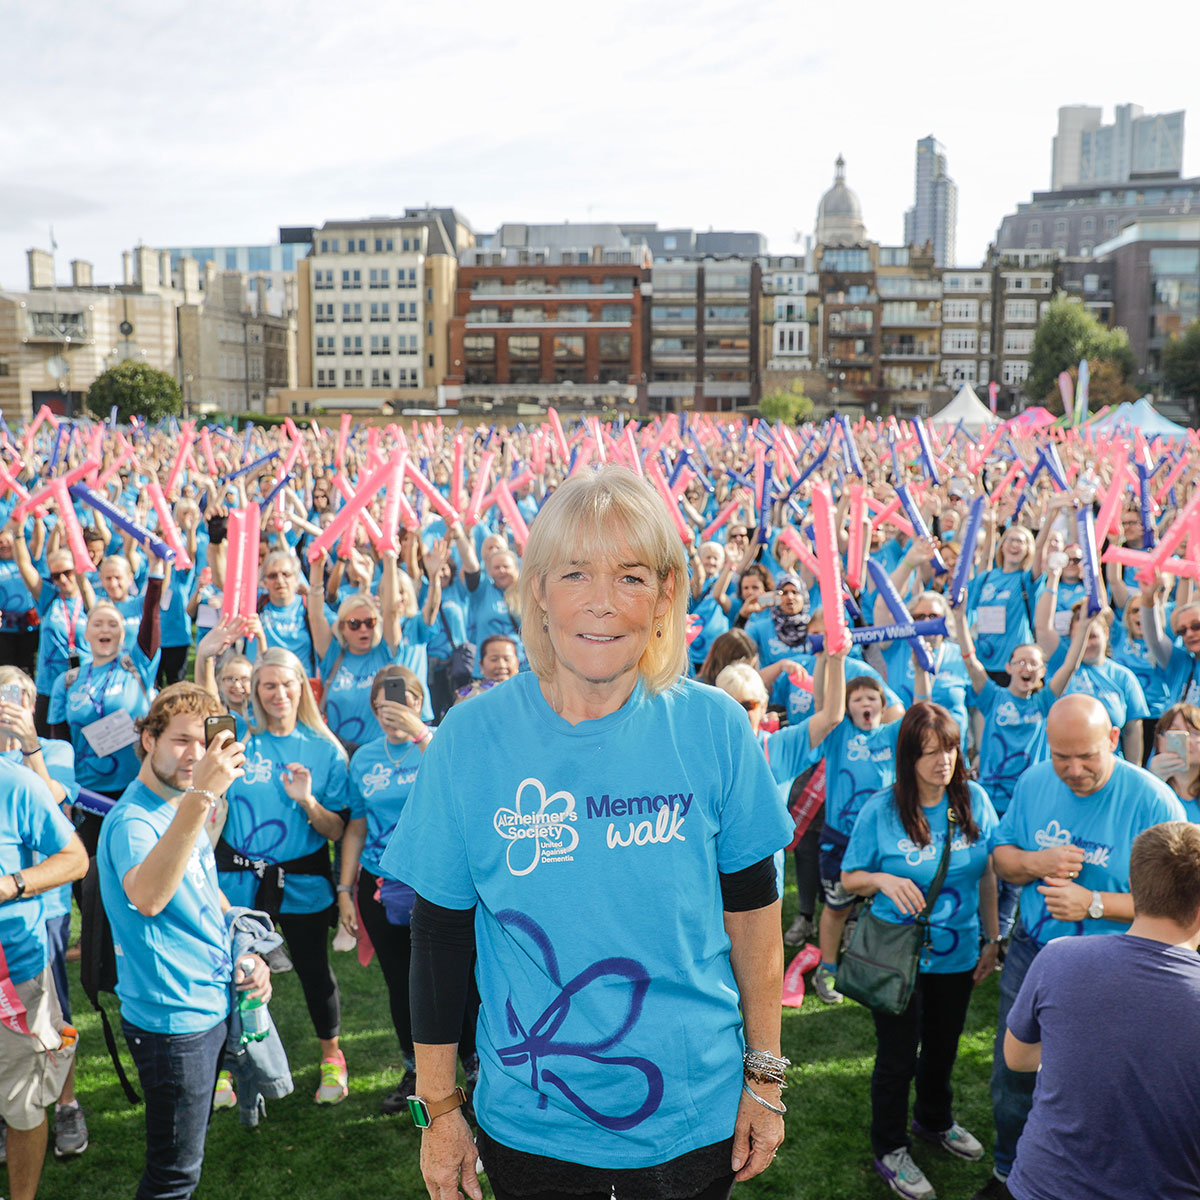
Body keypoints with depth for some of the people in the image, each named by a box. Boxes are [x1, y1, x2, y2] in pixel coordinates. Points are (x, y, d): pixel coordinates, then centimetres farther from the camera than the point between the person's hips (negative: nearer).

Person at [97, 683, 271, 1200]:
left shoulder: (183, 807, 7)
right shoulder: (132, 819, -21)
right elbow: (148, 897, -44)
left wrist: (246, 954, 6)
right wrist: (199, 799, -50)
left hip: (214, 1005, 9)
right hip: (172, 1018, -9)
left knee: (184, 1156, 23)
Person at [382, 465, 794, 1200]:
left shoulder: (713, 727, -11)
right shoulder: (471, 738, -12)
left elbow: (753, 910, -1)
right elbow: (440, 937, -5)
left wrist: (765, 1077, 3)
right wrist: (440, 1108, 1)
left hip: (695, 1115, 1)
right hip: (529, 1125, 0)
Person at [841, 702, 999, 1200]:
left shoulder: (974, 800, -8)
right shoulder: (882, 809, -18)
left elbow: (987, 873, 4)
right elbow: (849, 878, -8)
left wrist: (992, 938, 7)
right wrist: (884, 879, -28)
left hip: (957, 953, 4)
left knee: (943, 1046, 23)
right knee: (898, 1056, 9)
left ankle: (935, 1121, 51)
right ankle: (889, 1150, 32)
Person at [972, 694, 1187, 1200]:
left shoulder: (1152, 802, -20)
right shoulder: (1034, 783, -5)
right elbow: (1001, 855, 6)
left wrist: (1094, 903, -26)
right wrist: (1034, 863, -17)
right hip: (1030, 954, 4)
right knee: (1011, 1077, 17)